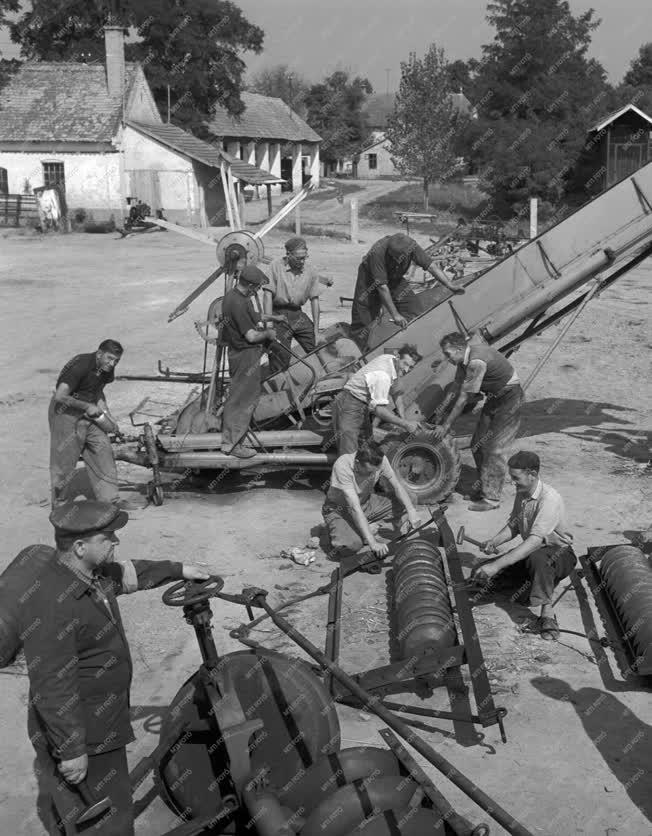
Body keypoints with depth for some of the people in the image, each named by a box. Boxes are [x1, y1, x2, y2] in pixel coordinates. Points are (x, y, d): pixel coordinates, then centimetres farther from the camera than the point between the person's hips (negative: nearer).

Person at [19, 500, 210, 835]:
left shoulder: (94, 572, -1)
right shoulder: (50, 603, -30)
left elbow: (128, 573, 23)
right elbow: (52, 685, -28)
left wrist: (177, 569, 28)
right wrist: (71, 750, -23)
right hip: (77, 733, -9)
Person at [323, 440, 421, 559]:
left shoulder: (380, 460, -19)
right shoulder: (343, 466, -35)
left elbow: (397, 487, -8)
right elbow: (355, 507, -38)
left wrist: (411, 511, -26)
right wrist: (372, 542, -41)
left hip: (366, 502, 6)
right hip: (339, 509, -6)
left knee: (403, 504, -12)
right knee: (352, 545, -35)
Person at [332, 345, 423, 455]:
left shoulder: (391, 360, 0)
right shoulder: (383, 375, -30)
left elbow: (396, 393, 13)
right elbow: (379, 409, -32)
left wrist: (403, 419, 3)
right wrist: (405, 424, -28)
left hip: (364, 406, 10)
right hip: (350, 406, -10)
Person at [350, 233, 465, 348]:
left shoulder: (410, 245, -29)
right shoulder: (378, 253, -40)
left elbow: (431, 266, -21)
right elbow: (382, 287, -38)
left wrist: (450, 286, -29)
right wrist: (395, 315, -38)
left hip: (394, 278, 4)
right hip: (370, 279, -4)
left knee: (416, 312, -11)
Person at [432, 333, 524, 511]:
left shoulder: (477, 362, -31)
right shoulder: (465, 358, -2)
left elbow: (463, 399, -26)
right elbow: (457, 387, 7)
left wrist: (446, 426, -18)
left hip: (509, 398, -9)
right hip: (494, 398, 9)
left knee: (496, 449, -10)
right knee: (478, 444, 11)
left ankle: (491, 498, -6)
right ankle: (483, 487, 25)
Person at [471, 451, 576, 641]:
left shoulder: (549, 499, -27)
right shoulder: (521, 494, -1)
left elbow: (534, 541, -37)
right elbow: (514, 526, 12)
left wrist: (498, 565, -42)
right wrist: (494, 542, -10)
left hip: (559, 552, -8)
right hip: (531, 551, 8)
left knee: (538, 558, -44)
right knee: (481, 573, -7)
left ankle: (547, 614, -38)